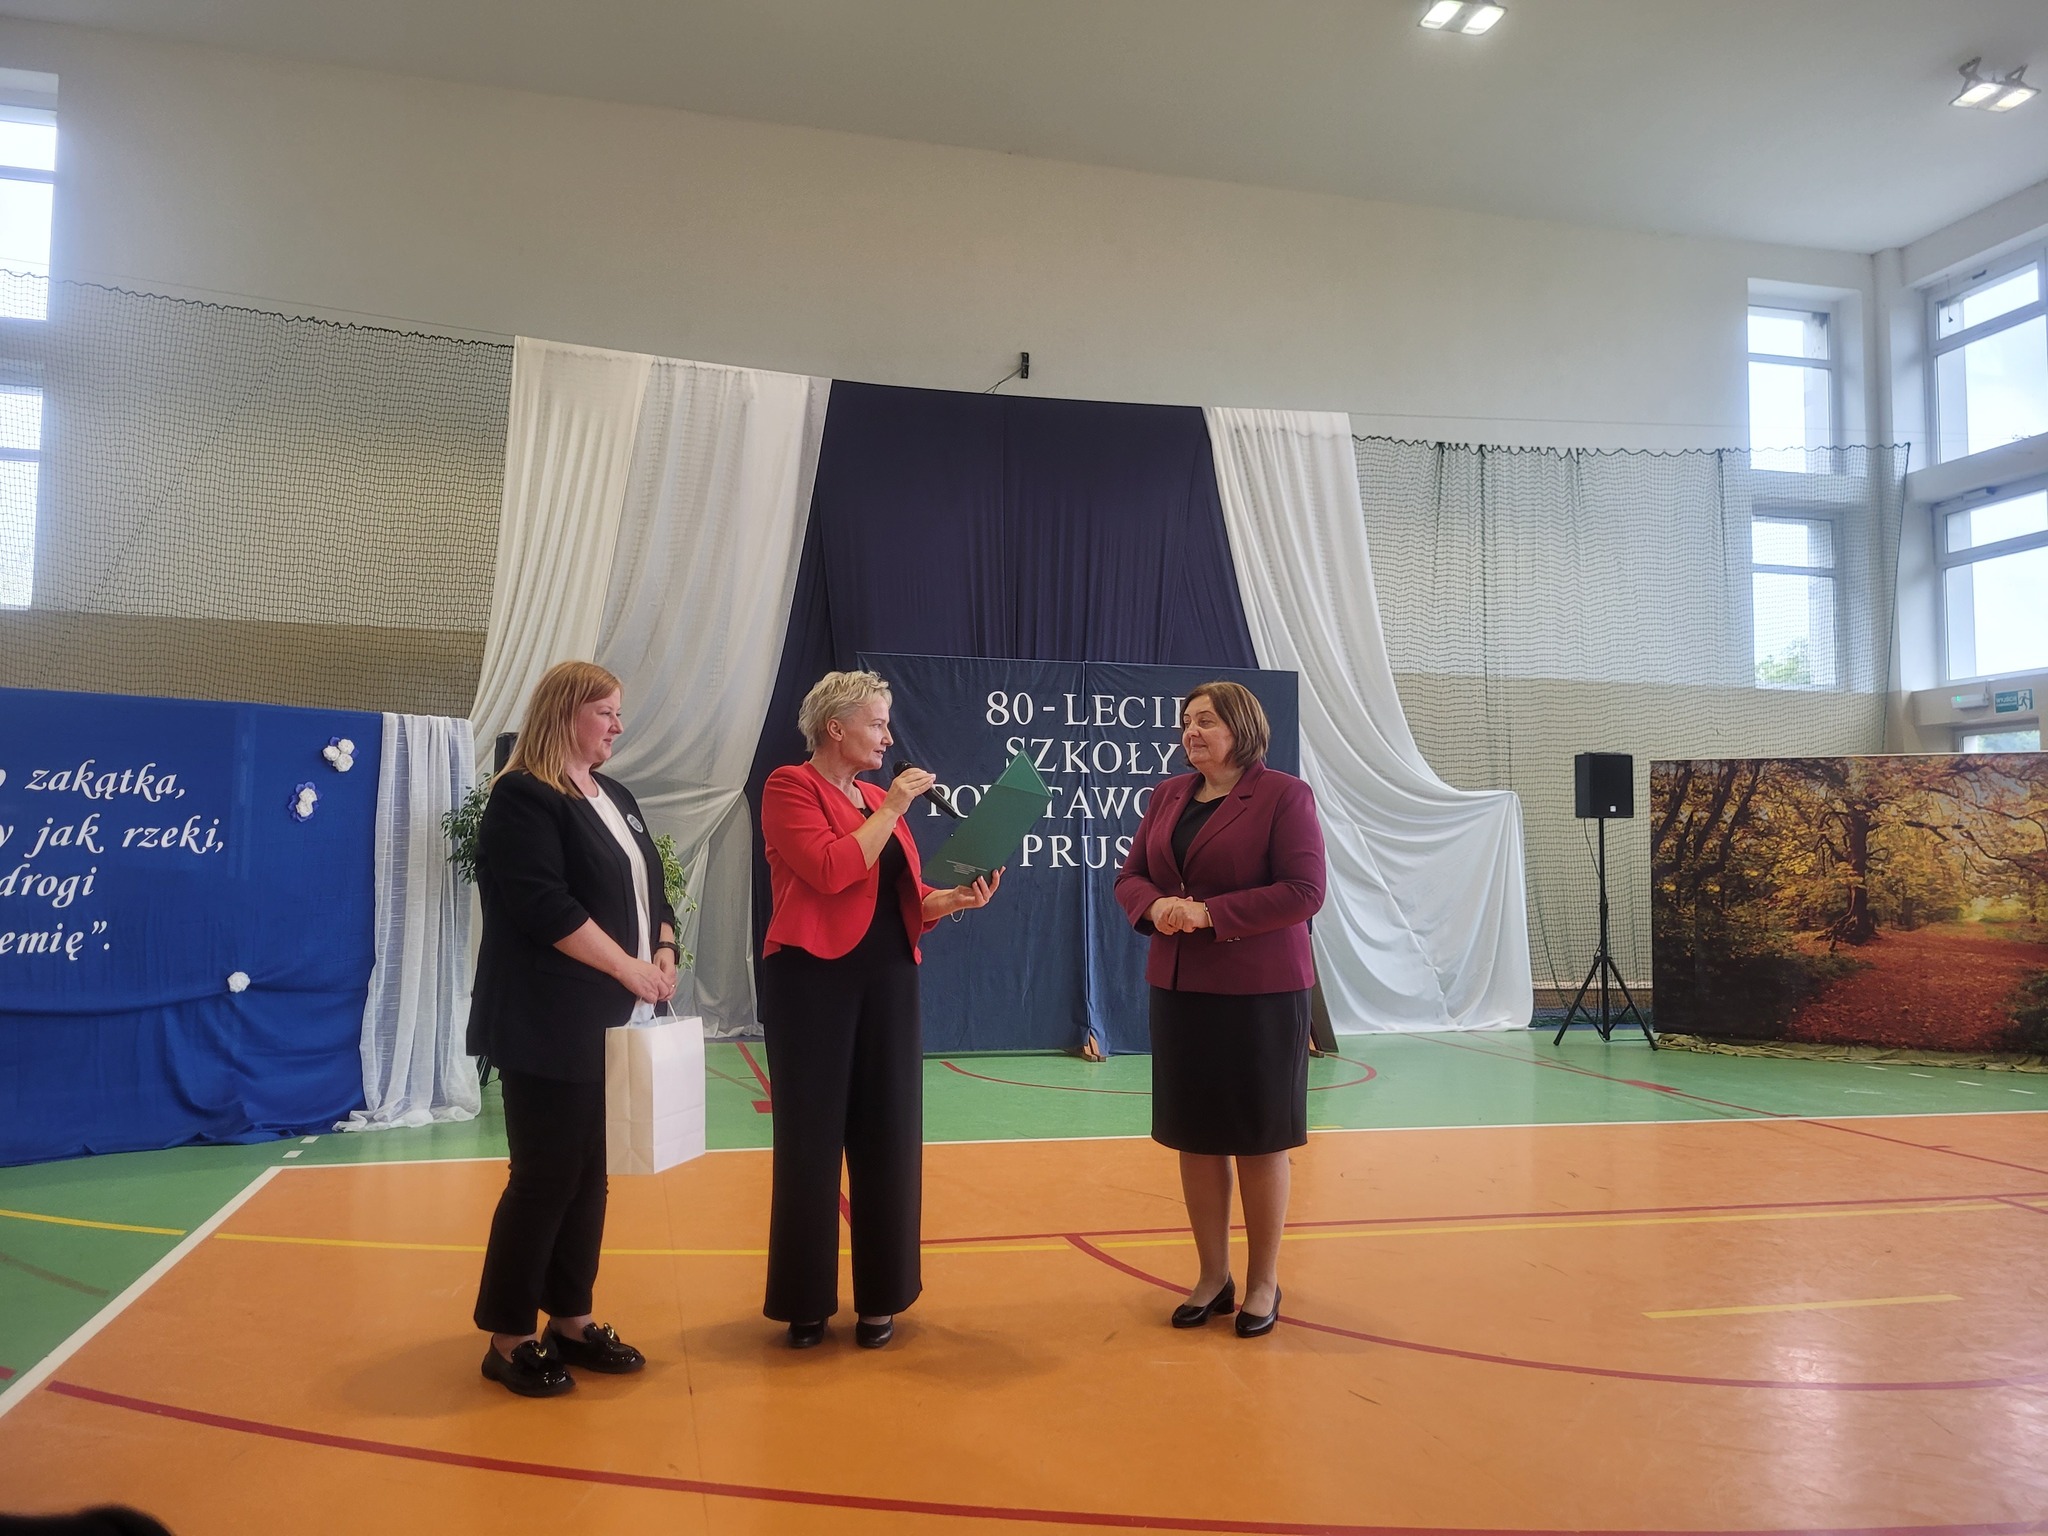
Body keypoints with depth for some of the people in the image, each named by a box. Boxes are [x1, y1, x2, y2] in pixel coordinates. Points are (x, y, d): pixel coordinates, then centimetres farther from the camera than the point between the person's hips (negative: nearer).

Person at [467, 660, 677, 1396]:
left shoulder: (617, 798, 16)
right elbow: (545, 907, -20)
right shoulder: (522, 797, -10)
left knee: (590, 1172, 12)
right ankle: (507, 1337, 12)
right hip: (551, 1027, -8)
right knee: (545, 1176, -2)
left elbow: (651, 888, 18)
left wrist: (665, 953, -1)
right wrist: (629, 967, -17)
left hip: (615, 1022, 8)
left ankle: (571, 1320, 23)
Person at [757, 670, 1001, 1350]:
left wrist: (955, 897, -5)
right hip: (813, 981, -6)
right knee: (811, 1140, 3)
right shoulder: (790, 786, -4)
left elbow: (907, 899, 13)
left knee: (887, 1137, 8)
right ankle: (804, 1302, 17)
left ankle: (880, 1298, 21)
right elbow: (831, 871, -20)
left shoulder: (881, 799, 15)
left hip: (888, 982, 6)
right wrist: (890, 809, -13)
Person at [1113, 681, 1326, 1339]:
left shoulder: (1284, 795, -7)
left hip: (1260, 992, -5)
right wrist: (1155, 906, -10)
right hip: (1178, 988, 6)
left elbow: (1304, 891, -15)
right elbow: (1130, 877, 13)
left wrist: (1210, 912, -21)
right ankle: (1213, 1277, 26)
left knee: (1259, 1138, 6)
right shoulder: (1167, 796, 11)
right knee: (1195, 1136, 11)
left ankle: (1263, 1282, 22)